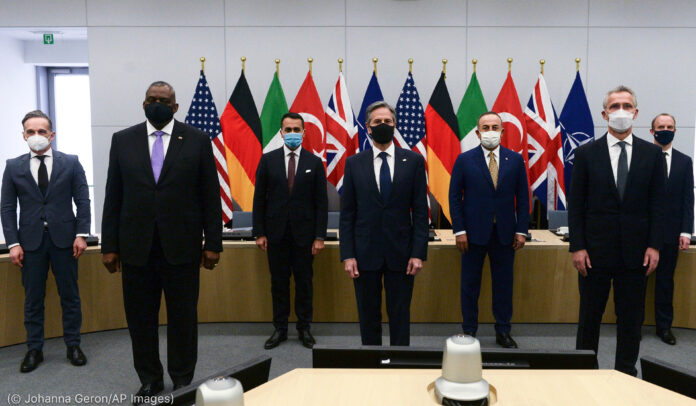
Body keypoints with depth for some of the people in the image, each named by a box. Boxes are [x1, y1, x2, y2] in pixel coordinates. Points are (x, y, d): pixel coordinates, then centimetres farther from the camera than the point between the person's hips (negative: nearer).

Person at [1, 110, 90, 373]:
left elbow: (83, 201, 1)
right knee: (33, 298, 8)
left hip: (64, 238, -1)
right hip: (30, 240, 1)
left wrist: (81, 234, -8)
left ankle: (73, 346, 19)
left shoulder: (71, 163, 3)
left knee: (70, 295, 7)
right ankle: (34, 350, 20)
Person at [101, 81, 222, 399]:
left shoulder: (197, 141, 1)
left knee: (183, 317, 7)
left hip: (181, 245, -2)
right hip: (136, 246, 2)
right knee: (140, 317, 10)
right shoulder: (122, 140, 7)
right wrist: (109, 245, 3)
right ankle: (149, 379, 28)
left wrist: (213, 243, -3)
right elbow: (113, 197, 6)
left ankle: (182, 380, 24)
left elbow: (210, 196, 0)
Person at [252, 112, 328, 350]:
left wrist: (320, 236, -5)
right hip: (276, 232, 1)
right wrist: (259, 233, -1)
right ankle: (280, 329, 20)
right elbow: (259, 199, 4)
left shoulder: (314, 163, 2)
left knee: (304, 282, 7)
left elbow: (321, 202, 0)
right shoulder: (268, 160, 4)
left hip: (304, 233, -1)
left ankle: (304, 328, 20)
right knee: (278, 282, 8)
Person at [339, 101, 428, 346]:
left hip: (401, 253, -1)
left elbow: (420, 211, 0)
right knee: (368, 316, 11)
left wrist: (418, 253, -6)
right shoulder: (354, 163, 4)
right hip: (365, 253, 1)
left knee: (400, 316, 8)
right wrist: (347, 255, -4)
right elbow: (347, 213, 3)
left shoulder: (413, 161, 2)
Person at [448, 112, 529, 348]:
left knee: (504, 284, 9)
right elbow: (455, 196, -1)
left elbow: (522, 197, 6)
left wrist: (521, 230, 0)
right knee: (470, 284, 7)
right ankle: (469, 331, 20)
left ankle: (503, 331, 22)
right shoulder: (465, 160, 0)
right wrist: (459, 230, -7)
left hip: (505, 233, 2)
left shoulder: (515, 160, 5)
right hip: (474, 232, -1)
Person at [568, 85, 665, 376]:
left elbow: (657, 204, 4)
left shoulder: (652, 154, 5)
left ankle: (626, 372, 25)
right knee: (590, 315, 9)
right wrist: (577, 246, -8)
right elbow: (575, 204, -2)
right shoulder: (586, 153, 0)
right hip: (596, 250, -1)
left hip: (635, 251, 1)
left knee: (631, 317, 10)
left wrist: (654, 245, -3)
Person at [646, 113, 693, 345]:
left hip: (670, 230, 2)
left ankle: (664, 326, 20)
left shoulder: (684, 162, 7)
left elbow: (688, 199, 4)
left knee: (666, 280, 9)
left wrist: (686, 232, -4)